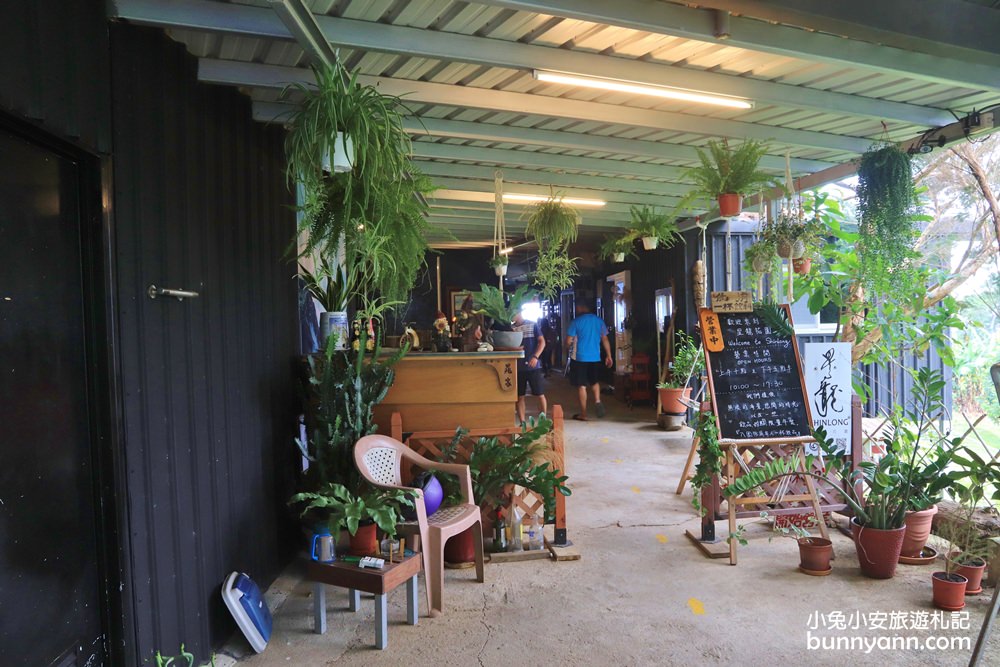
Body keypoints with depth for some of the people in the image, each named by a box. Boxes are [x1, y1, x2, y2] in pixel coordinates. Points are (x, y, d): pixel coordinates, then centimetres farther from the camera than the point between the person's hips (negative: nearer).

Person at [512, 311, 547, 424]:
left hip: (533, 366, -2)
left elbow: (542, 342, -3)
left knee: (540, 394, 0)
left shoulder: (533, 325, 2)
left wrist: (535, 357, -16)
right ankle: (522, 423, 13)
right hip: (518, 367, 3)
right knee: (519, 396, 5)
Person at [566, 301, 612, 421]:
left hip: (580, 358, -4)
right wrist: (608, 356, 12)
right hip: (595, 357, 4)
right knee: (595, 381, 24)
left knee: (581, 386, 4)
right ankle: (597, 400, -2)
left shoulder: (576, 322, -7)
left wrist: (573, 343, 16)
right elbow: (605, 340, 6)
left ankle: (583, 414, 8)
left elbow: (568, 341, -7)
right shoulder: (599, 320, 4)